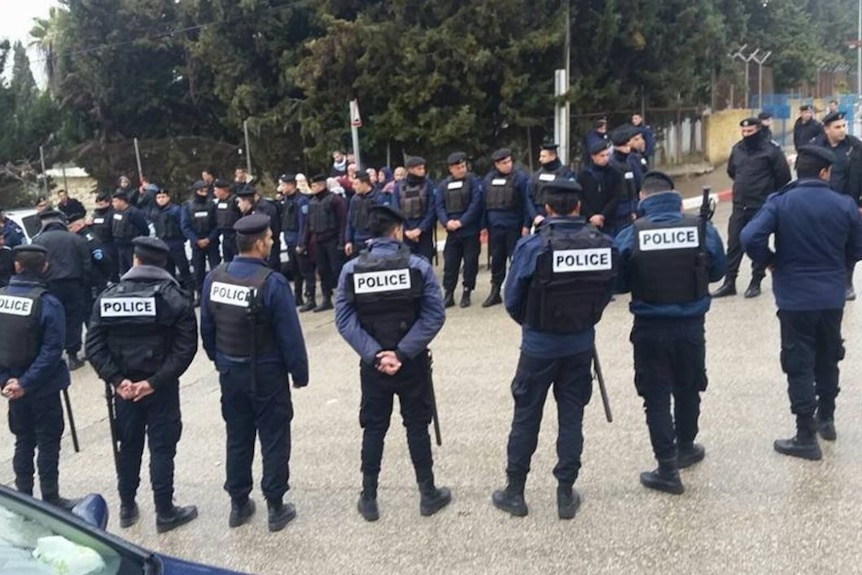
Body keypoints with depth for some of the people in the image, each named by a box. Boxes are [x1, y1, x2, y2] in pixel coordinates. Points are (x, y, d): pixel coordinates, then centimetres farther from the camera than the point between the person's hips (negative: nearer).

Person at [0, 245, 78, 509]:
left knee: (23, 441, 18)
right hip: (43, 387, -5)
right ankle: (50, 500, 15)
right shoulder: (48, 303, -17)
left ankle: (24, 498, 27)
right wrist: (26, 383, -17)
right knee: (48, 443, 6)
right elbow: (51, 351, -22)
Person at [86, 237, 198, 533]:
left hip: (124, 388, 3)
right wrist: (154, 381, -16)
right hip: (162, 387, -3)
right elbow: (185, 348, -18)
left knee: (128, 446, 18)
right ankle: (165, 513, 16)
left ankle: (127, 508, 31)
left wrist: (117, 380, -9)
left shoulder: (107, 297, -1)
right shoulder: (175, 298, -9)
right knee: (162, 448, 7)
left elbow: (94, 346, -7)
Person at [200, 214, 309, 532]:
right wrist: (300, 373, -6)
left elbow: (206, 328, 7)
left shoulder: (214, 277, -3)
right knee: (274, 440, 8)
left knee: (237, 438, 18)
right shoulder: (272, 282, -21)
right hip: (266, 374, -5)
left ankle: (238, 504, 29)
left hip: (229, 373, 6)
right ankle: (275, 507, 17)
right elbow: (290, 335, -17)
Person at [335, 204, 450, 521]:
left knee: (373, 429, 12)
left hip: (372, 363, 2)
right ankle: (428, 494, 23)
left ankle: (368, 499, 20)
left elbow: (344, 319, -10)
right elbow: (434, 315, -15)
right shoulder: (418, 265, -8)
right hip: (413, 362, -1)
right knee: (417, 426, 11)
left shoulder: (351, 269, -4)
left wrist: (374, 354, -14)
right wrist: (403, 353, -17)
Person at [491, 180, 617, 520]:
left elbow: (512, 299, -11)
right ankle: (566, 494, 21)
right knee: (572, 416, 13)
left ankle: (515, 492, 23)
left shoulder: (533, 246, -17)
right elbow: (606, 293, -1)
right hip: (581, 343, 3)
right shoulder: (603, 244, -8)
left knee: (526, 418, 11)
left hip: (539, 344, -2)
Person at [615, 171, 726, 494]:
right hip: (691, 325, 2)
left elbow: (618, 283, -4)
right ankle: (685, 448, 42)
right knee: (688, 389, 22)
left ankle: (668, 469, 11)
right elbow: (717, 271, 7)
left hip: (649, 328, -2)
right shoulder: (702, 229, -7)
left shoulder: (631, 235, -12)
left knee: (657, 397, 8)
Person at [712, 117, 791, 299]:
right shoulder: (737, 149, 6)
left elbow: (784, 176, -6)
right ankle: (729, 283, 12)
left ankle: (756, 283, 15)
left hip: (761, 207, -5)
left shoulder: (770, 150, -11)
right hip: (739, 206, 5)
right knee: (734, 244, 5)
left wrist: (771, 195, 6)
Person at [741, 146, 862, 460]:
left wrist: (770, 261, -5)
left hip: (795, 298, -3)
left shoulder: (780, 202, -10)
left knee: (800, 366, 3)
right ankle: (826, 419, 37)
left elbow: (750, 238, -23)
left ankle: (806, 438, 6)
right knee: (828, 360, 21)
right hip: (832, 297, 3)